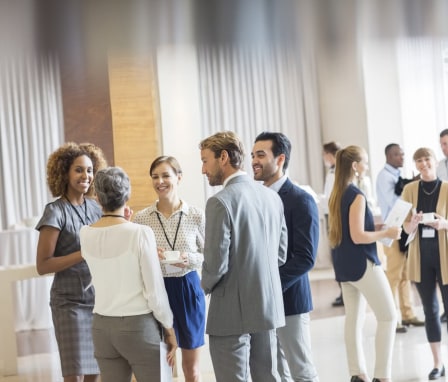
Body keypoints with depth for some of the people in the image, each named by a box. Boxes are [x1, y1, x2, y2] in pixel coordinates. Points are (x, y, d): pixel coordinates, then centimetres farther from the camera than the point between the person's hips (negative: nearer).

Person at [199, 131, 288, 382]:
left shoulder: (221, 202, -16)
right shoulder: (272, 196, 5)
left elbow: (216, 263, -17)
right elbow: (281, 253, 11)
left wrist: (207, 286, 2)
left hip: (233, 312, -7)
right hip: (269, 306, 7)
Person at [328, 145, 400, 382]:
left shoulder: (336, 195, 11)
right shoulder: (356, 195, -16)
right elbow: (358, 236, -21)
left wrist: (375, 227, 16)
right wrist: (386, 234, -11)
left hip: (343, 264, 9)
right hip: (361, 263, -9)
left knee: (354, 319, 10)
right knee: (388, 316, -1)